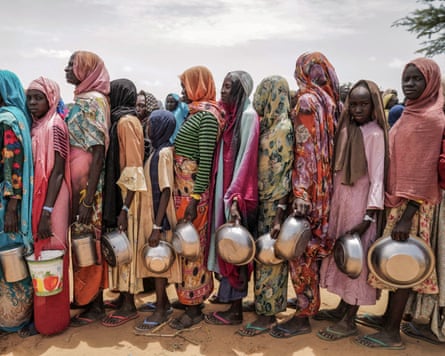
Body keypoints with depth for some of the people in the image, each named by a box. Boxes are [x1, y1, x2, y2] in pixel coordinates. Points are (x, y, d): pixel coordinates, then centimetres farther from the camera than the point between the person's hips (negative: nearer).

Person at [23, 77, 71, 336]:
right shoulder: (36, 127, 13)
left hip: (49, 203, -8)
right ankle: (42, 313, 28)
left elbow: (57, 171, -17)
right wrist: (38, 207, 12)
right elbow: (34, 169, 14)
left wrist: (47, 211, -21)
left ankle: (49, 319, 15)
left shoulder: (54, 126, -11)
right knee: (39, 258, 14)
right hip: (35, 200, 8)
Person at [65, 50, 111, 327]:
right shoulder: (81, 101, 15)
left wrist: (88, 199, -21)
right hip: (76, 184, 8)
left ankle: (96, 305, 15)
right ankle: (83, 296, 29)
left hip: (88, 186, -8)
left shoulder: (93, 101, -12)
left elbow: (98, 153, -18)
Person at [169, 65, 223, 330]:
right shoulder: (196, 112, 15)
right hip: (182, 187, 9)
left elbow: (205, 160, -18)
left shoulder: (208, 115, -13)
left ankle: (194, 308, 13)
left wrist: (195, 198, -20)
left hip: (193, 189, -9)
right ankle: (188, 296, 29)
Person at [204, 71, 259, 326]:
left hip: (237, 191, -8)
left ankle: (235, 310, 9)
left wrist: (234, 197, -23)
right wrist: (223, 192, 9)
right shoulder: (230, 114, 14)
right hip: (224, 187, 8)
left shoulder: (248, 115, -11)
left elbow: (246, 158, -18)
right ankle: (228, 294, 29)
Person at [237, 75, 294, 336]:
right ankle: (267, 309, 28)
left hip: (274, 203, -8)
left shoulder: (284, 128, -14)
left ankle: (267, 315, 14)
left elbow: (285, 173, -16)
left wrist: (279, 213, -17)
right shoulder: (268, 126, 11)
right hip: (262, 201, 8)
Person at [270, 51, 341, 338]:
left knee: (301, 247, -1)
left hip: (310, 186, -8)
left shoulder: (307, 101, -11)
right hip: (328, 185, 8)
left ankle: (303, 316, 8)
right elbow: (332, 147, 12)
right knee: (313, 245, 18)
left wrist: (300, 193, -21)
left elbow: (305, 150, -18)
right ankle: (309, 301, 32)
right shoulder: (334, 102, 10)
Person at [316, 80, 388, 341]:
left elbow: (377, 177, -16)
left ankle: (349, 321, 15)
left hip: (360, 204, -7)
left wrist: (369, 216, -21)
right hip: (340, 200, 7)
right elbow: (339, 169, 10)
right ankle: (342, 308, 32)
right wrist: (332, 201, 6)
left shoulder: (374, 134, -12)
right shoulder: (347, 128, 8)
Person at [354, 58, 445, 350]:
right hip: (398, 199, 9)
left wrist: (407, 215, -21)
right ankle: (390, 319, 28)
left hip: (411, 203, -9)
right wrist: (396, 206, 16)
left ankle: (392, 334, 8)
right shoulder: (410, 114, 14)